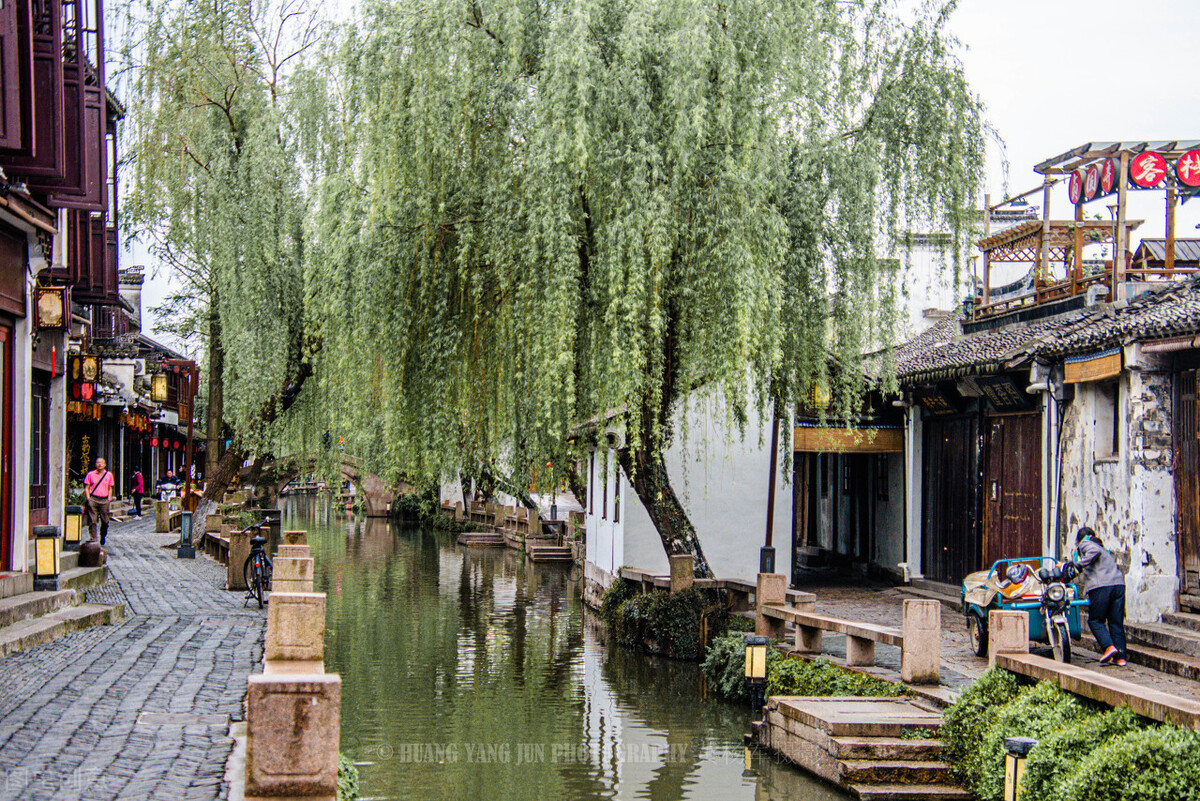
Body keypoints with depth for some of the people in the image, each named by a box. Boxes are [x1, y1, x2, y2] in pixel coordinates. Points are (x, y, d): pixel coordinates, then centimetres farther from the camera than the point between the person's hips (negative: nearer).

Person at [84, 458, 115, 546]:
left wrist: (109, 499, 6)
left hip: (104, 500, 1)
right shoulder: (90, 474, 6)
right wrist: (88, 498, -4)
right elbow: (86, 487, 8)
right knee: (92, 520, -8)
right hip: (93, 499, -1)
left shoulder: (109, 475, 11)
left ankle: (103, 536, 25)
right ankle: (92, 538, -6)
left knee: (105, 520, 3)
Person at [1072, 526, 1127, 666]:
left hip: (1101, 586, -7)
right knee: (1116, 623, 8)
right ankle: (1120, 656, 3)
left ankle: (1109, 646, -15)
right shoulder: (1102, 548, 33)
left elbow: (1094, 551, -12)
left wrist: (1080, 564, -10)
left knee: (1095, 620, 4)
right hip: (1119, 583, 7)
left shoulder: (1084, 543, 10)